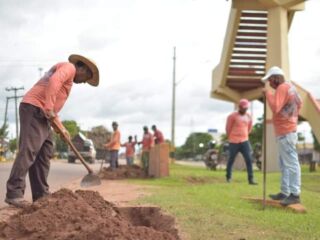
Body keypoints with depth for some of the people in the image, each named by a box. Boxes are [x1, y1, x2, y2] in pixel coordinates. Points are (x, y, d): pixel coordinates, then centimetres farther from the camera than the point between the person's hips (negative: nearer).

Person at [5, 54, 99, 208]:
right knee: (28, 150, -18)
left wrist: (61, 128, 25)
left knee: (44, 154, 7)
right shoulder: (69, 67, 1)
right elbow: (53, 81, -22)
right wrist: (48, 108, -25)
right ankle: (14, 193, -22)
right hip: (34, 109, -11)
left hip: (41, 113, 11)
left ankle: (41, 195, 8)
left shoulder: (68, 76, 30)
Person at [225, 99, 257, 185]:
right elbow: (228, 128, -1)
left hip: (245, 142, 4)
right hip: (234, 142, -4)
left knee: (249, 160, -6)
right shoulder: (232, 116, -8)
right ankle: (228, 177, 24)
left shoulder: (248, 116, 7)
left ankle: (251, 179, -5)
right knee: (231, 160, 8)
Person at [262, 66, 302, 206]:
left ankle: (295, 194, -9)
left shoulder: (282, 88, -14)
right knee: (284, 164, 12)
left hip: (285, 132, -11)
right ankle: (285, 192, 16)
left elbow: (275, 108, -24)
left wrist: (268, 94, -14)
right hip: (286, 130, 11)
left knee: (291, 163, -10)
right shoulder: (290, 87, 17)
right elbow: (299, 103, 28)